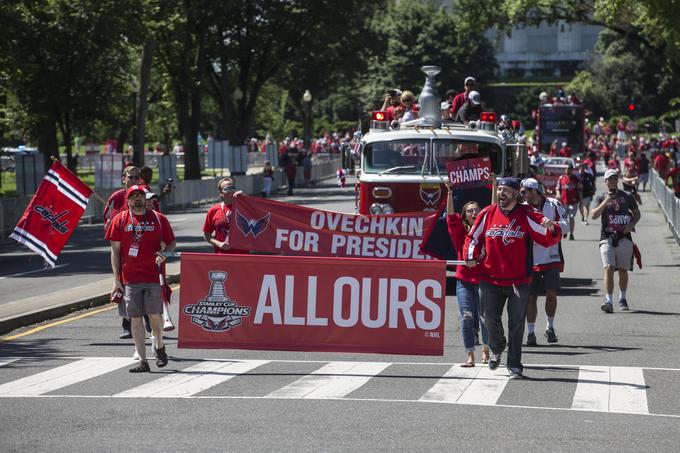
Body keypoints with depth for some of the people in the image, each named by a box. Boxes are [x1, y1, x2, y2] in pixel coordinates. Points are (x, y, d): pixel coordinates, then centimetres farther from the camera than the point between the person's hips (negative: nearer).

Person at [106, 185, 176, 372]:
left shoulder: (159, 219, 7)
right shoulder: (120, 220, 6)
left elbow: (170, 243, 14)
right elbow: (115, 250, 6)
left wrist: (164, 254, -10)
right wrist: (116, 279, 1)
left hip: (153, 276, 0)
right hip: (129, 278, 1)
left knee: (154, 314, -5)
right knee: (135, 318, 0)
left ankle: (159, 347, 24)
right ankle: (143, 361, 4)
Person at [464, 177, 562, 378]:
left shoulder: (527, 215, -4)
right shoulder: (487, 214, 3)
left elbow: (550, 238, -6)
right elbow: (473, 237, 14)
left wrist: (551, 229, -28)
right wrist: (471, 256, -2)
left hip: (518, 281, -2)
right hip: (490, 278, 2)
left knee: (516, 324, 2)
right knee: (491, 319, 10)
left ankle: (514, 364, 12)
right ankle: (496, 349, 39)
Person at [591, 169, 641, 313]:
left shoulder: (627, 197, 10)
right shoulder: (601, 198, 8)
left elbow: (637, 213, 18)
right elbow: (594, 215, -5)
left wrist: (631, 224, -2)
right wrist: (606, 201, -15)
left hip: (624, 237, 2)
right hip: (607, 237, -2)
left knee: (623, 270, 10)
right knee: (608, 269, -15)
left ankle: (622, 299, 27)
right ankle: (608, 301, -22)